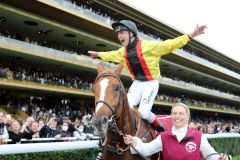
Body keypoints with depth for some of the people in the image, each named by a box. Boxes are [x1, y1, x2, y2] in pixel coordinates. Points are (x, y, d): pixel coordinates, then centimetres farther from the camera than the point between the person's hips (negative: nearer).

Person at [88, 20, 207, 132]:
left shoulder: (148, 45, -18)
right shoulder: (123, 52, 2)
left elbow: (169, 45, -19)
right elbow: (112, 55, 24)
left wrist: (190, 36, -24)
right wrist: (98, 54, 36)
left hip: (151, 83, -6)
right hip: (137, 83, 6)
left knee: (143, 112, -14)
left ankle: (159, 127, 15)